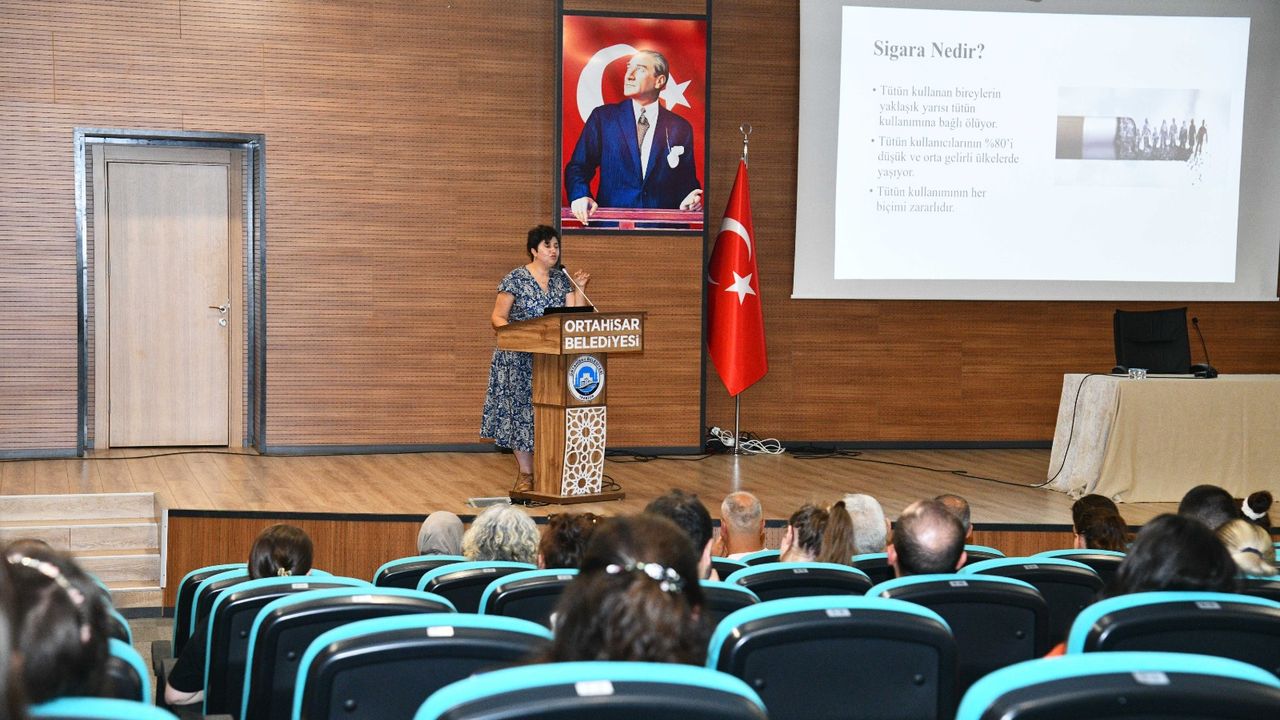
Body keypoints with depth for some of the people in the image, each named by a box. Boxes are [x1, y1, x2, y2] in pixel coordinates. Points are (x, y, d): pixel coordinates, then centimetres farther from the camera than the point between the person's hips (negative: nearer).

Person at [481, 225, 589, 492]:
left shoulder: (562, 279, 9)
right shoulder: (515, 279, -5)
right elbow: (498, 317, -5)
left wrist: (579, 289, -2)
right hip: (520, 358, -4)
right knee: (521, 409, -3)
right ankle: (525, 473, 3)